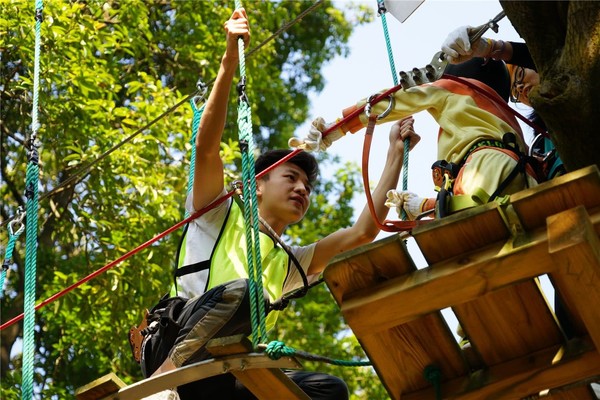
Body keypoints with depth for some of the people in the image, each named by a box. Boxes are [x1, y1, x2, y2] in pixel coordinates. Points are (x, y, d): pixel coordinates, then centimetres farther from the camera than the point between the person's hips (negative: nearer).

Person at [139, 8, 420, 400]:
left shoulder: (289, 263, 32)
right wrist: (230, 62, -8)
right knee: (241, 291, -32)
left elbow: (363, 231, 23)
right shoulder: (220, 217, 19)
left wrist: (396, 154, 23)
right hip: (173, 348, -5)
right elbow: (207, 146, 1)